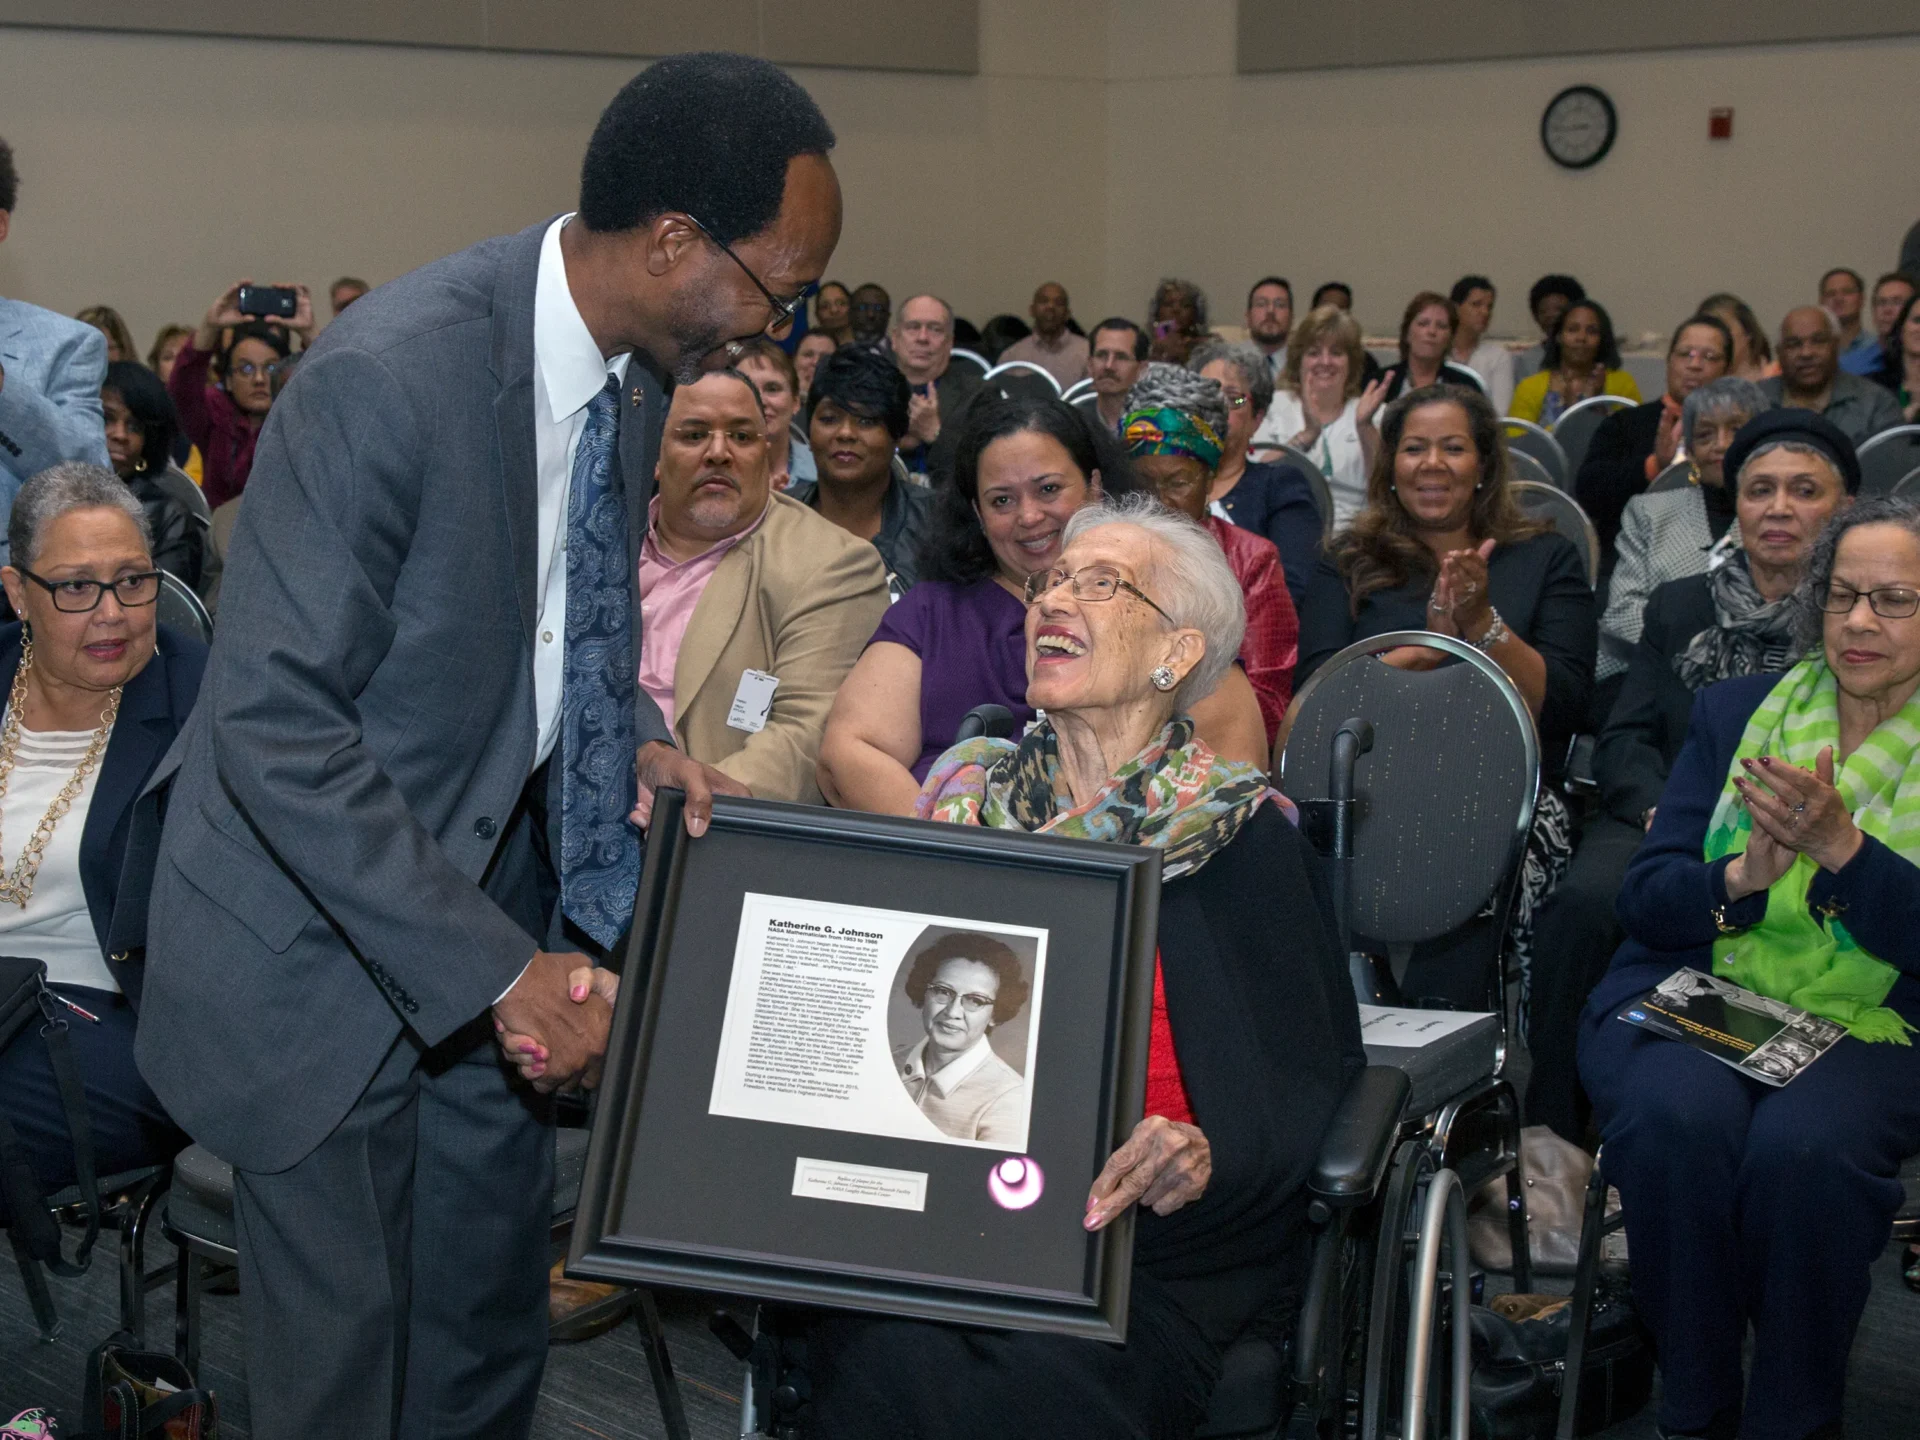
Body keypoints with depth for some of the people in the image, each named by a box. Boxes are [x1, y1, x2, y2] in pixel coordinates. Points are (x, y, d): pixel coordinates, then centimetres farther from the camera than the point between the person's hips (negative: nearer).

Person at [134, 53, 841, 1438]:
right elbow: (276, 725, -28)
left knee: (494, 1326, 17)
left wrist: (640, 739, -5)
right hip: (324, 926, -7)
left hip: (494, 871, 7)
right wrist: (499, 969, -27)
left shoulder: (635, 365, -4)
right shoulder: (389, 375, -29)